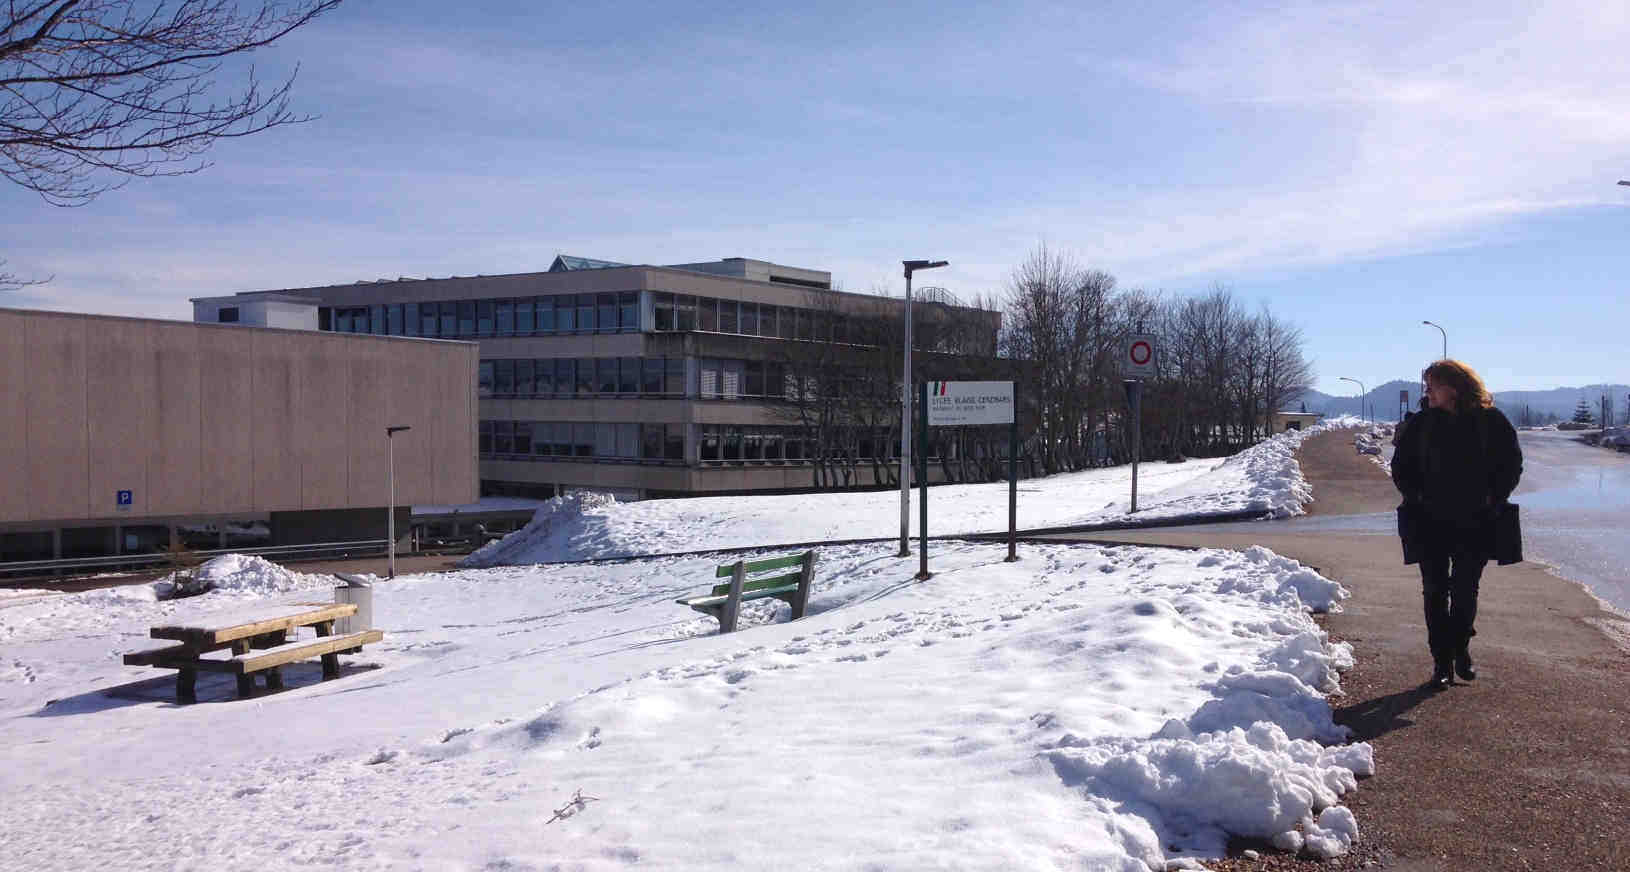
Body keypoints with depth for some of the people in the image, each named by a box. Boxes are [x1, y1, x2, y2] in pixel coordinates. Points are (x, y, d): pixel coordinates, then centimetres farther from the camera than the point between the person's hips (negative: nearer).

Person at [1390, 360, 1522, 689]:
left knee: (1466, 591, 7)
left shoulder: (1491, 420, -5)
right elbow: (1401, 465, 9)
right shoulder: (1421, 423, -1)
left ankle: (1460, 649, 28)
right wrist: (1415, 497, -3)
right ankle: (1442, 662, 9)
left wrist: (1493, 498, -3)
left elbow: (1511, 463, 5)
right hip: (1430, 522, 1)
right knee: (1435, 592, 2)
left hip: (1474, 523, -1)